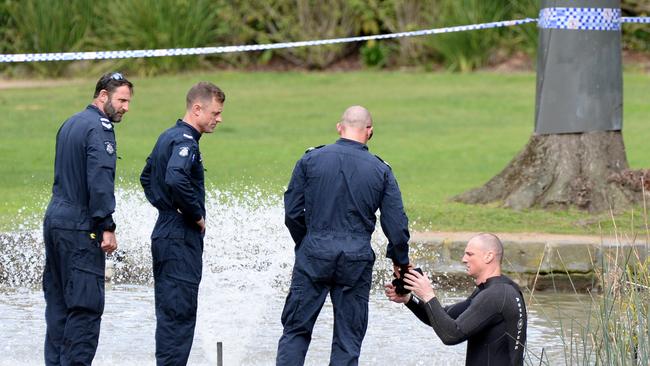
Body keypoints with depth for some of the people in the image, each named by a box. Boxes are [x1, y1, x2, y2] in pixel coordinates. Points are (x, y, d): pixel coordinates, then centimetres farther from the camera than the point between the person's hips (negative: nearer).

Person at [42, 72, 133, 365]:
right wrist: (107, 227, -20)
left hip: (54, 219, 9)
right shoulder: (99, 129, -13)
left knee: (58, 301, 12)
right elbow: (100, 181, -21)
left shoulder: (69, 125, 17)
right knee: (86, 305, -8)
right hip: (80, 227, -9)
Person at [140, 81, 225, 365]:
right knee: (180, 313, -8)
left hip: (164, 234, 10)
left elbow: (147, 177, 29)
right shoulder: (185, 142, -16)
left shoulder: (168, 137, 15)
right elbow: (176, 180, -34)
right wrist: (197, 215, -21)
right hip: (181, 238, -10)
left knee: (168, 312, 14)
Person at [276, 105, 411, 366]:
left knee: (295, 330, 7)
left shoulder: (311, 160, 0)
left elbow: (292, 213, 1)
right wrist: (400, 261, 17)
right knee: (348, 339, 7)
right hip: (357, 259, 0)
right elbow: (396, 225, 1)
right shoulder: (381, 171, 1)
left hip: (314, 254, 0)